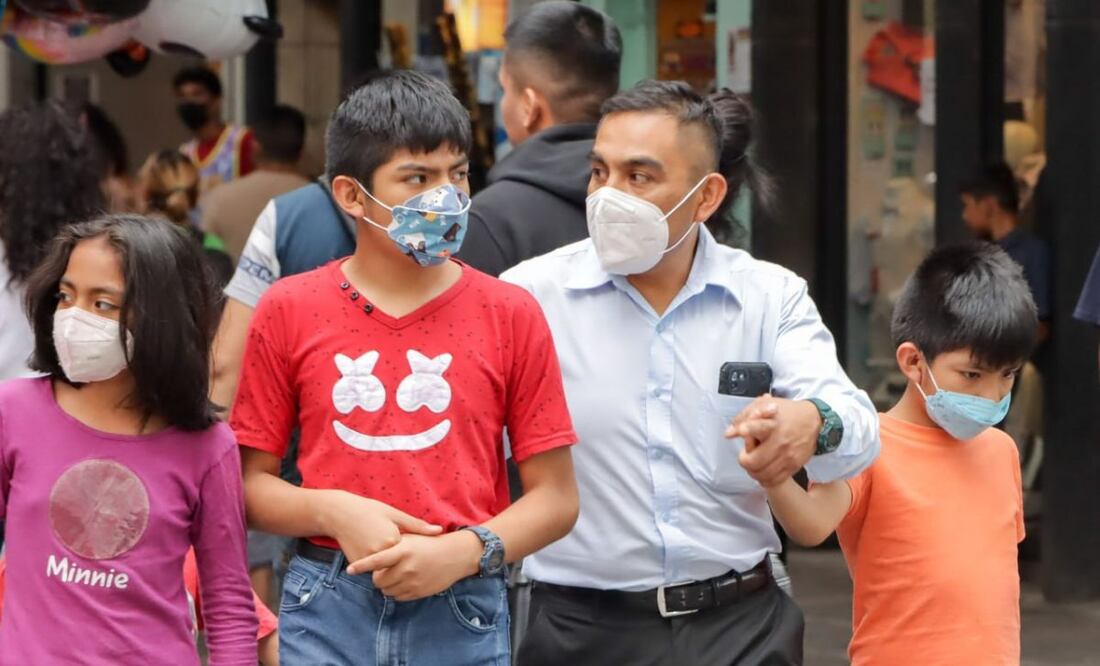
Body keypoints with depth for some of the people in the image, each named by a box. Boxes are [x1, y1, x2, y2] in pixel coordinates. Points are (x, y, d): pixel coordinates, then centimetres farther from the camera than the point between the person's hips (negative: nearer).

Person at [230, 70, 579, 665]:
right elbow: (251, 483, 6)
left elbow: (555, 497, 3)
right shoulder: (289, 310, 4)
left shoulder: (510, 314, 2)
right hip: (326, 612, 0)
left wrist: (467, 550, -13)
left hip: (462, 616, 0)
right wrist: (334, 512, -12)